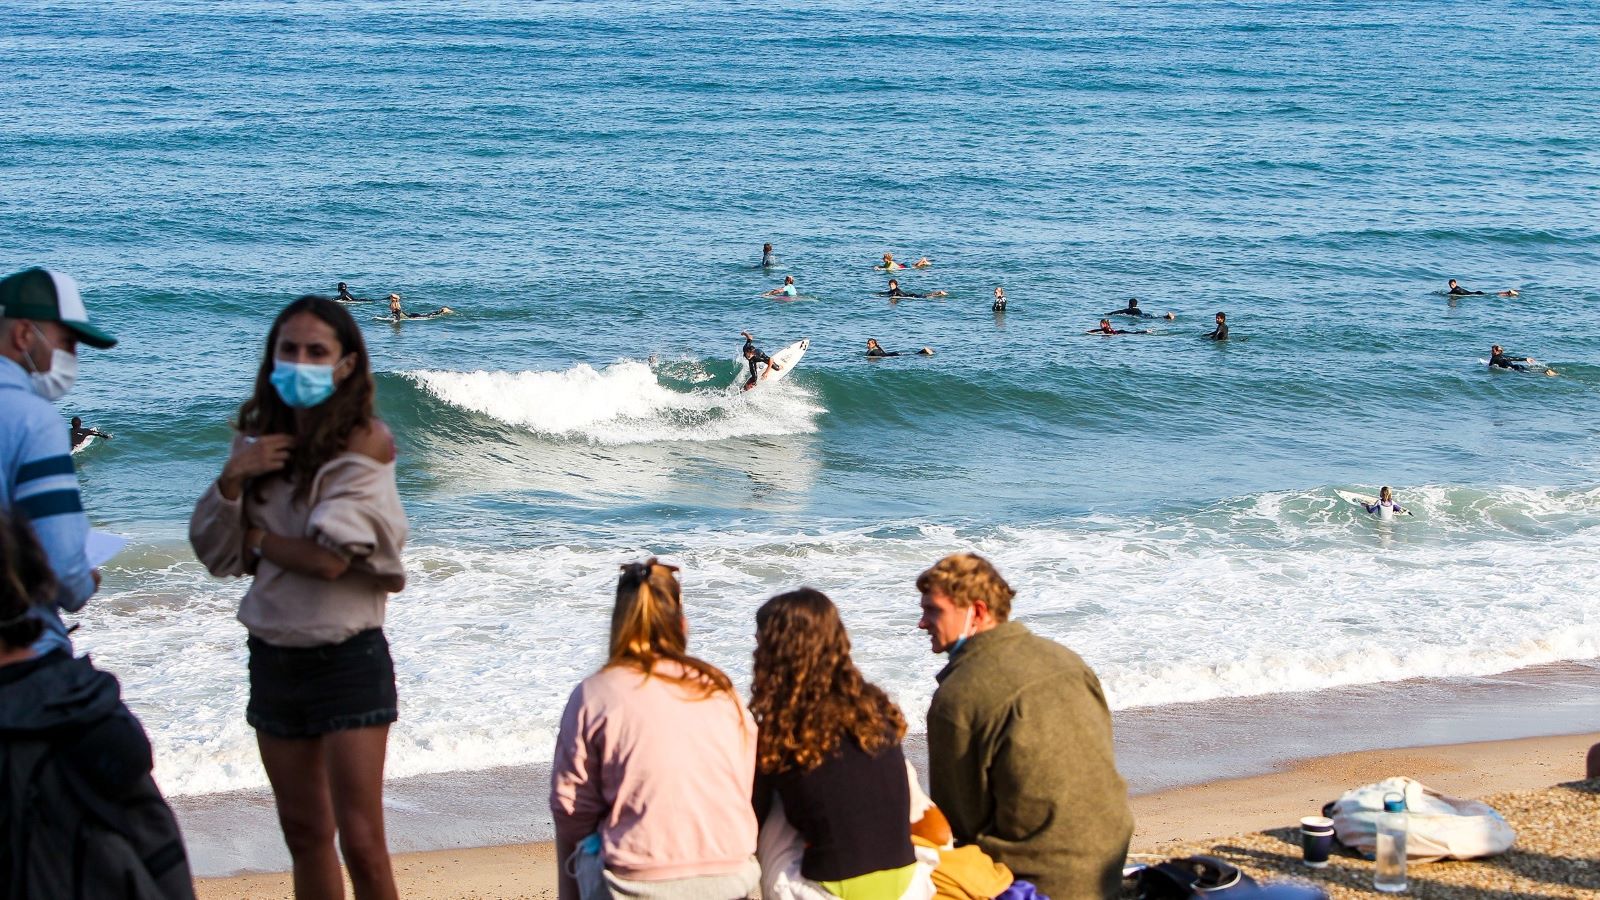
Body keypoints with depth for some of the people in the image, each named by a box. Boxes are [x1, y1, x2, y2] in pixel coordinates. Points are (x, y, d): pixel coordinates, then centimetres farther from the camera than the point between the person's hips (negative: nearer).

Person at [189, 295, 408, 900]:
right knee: (305, 837, 14)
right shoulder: (259, 442, 5)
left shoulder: (364, 440, -12)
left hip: (347, 660, -6)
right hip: (273, 658, 6)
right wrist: (232, 480, -14)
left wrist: (256, 538, -4)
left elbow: (329, 559, -20)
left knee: (360, 844, -5)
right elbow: (213, 551, 2)